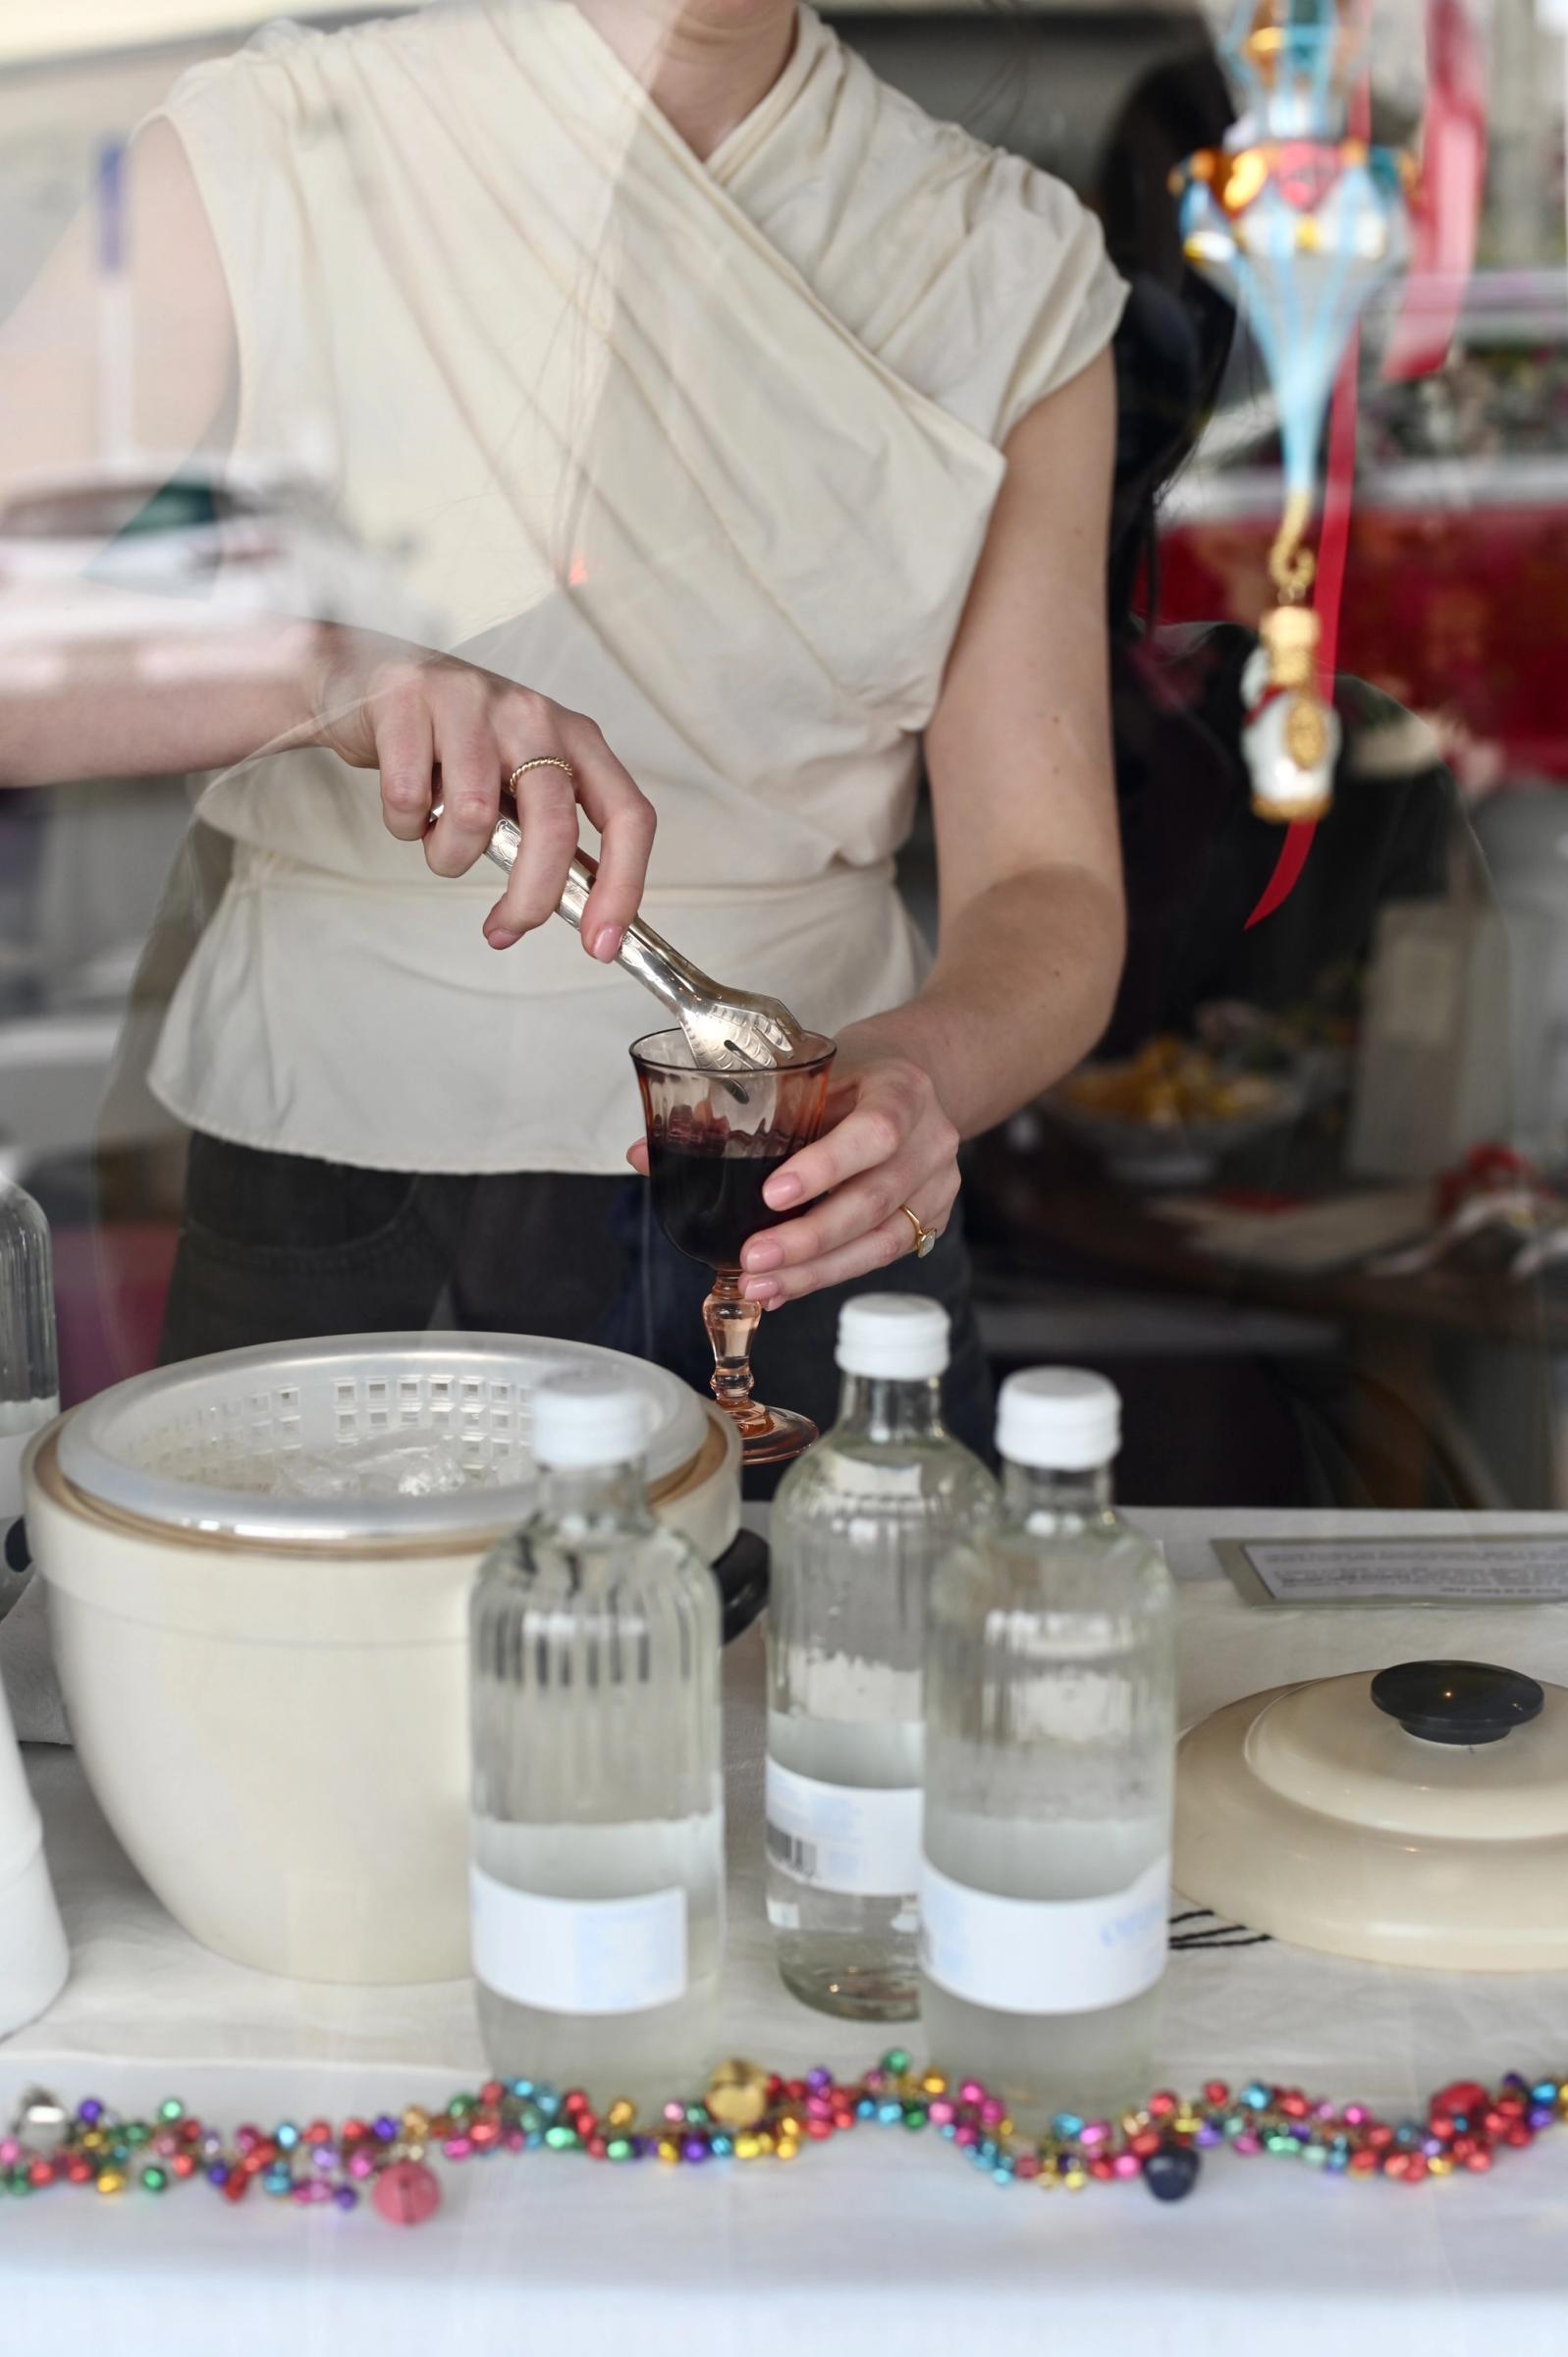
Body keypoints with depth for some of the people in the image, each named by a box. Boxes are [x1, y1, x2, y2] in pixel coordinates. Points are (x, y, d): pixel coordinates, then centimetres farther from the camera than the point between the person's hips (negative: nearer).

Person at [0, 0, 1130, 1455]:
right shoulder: (260, 168, -9)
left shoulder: (1009, 263, -2)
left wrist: (926, 1064, -27)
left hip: (809, 1215, 2)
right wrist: (327, 668, -33)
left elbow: (1046, 874, -6)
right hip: (339, 1218, -1)